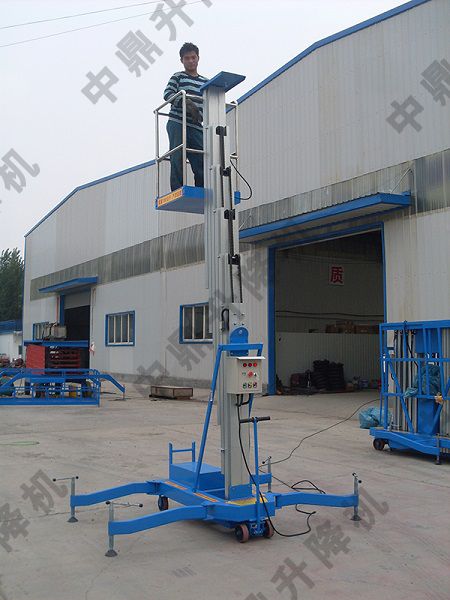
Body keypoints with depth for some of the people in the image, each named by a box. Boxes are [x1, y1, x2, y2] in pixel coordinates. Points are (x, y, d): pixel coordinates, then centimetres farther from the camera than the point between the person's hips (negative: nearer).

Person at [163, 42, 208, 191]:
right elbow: (168, 94, -4)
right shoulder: (178, 77, 12)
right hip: (178, 124, -4)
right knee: (177, 161, -10)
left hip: (197, 128, 4)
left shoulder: (205, 82, 23)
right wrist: (185, 102, -19)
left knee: (202, 162, -6)